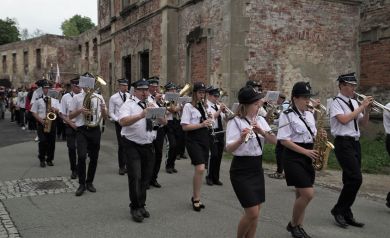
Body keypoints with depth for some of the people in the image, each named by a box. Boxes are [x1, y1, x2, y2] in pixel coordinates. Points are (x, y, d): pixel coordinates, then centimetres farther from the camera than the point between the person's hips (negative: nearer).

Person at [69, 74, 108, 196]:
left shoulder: (99, 97, 8)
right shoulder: (77, 97, 3)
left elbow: (105, 116, 8)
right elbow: (70, 116, 4)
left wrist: (103, 109, -13)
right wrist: (80, 110, -14)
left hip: (95, 130, 3)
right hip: (82, 130, -2)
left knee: (94, 158, 8)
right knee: (82, 156, -15)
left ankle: (89, 182, 26)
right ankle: (82, 184, 0)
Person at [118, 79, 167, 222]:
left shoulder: (152, 106, 12)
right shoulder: (128, 105, -5)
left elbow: (164, 122, 7)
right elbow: (122, 121, -23)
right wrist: (141, 115, -35)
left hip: (148, 146, 5)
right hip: (132, 146, -5)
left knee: (146, 178, 13)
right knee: (135, 177, -8)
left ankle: (141, 206, 29)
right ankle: (135, 208, 7)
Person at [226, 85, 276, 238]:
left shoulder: (260, 120, 6)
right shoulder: (235, 122, -13)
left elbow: (274, 141, -4)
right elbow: (229, 149, -21)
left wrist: (261, 131, -21)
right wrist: (241, 139, -39)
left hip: (257, 169, 6)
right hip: (241, 171, -6)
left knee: (255, 214, 10)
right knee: (252, 213, -7)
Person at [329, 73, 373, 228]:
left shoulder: (354, 103, 15)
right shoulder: (336, 102, -6)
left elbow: (363, 123, 16)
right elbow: (344, 120, -21)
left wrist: (367, 109, 0)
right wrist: (361, 107, -14)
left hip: (355, 143, 8)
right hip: (343, 143, -8)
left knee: (350, 180, 9)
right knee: (356, 178, -14)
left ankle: (346, 214, 18)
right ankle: (338, 210, 1)